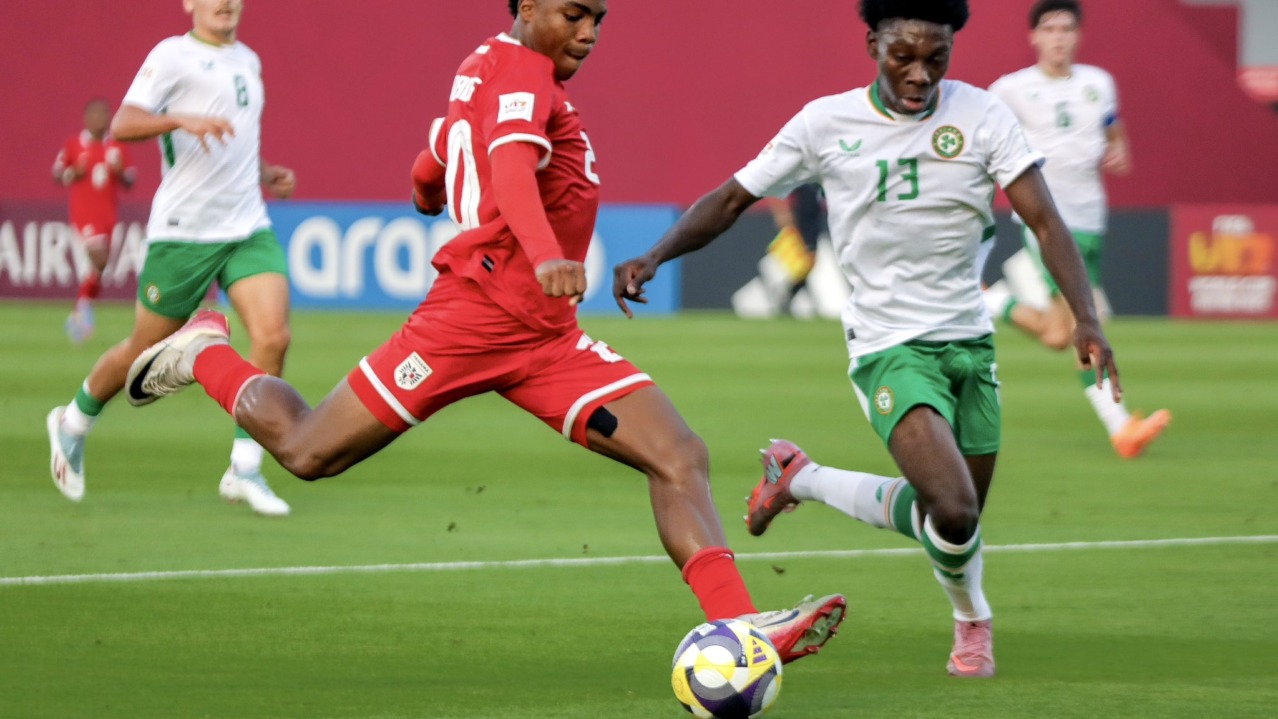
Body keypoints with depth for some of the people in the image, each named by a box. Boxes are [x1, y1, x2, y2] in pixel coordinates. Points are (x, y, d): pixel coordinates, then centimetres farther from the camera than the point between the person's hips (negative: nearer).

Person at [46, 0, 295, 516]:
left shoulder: (248, 61, 16)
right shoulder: (172, 56, -7)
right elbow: (122, 126, -20)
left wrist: (265, 174, 14)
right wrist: (181, 119, -35)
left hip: (249, 230, 6)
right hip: (182, 234, -6)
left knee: (273, 336, -15)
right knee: (146, 351, 6)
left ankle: (244, 471, -8)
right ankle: (73, 425, 33)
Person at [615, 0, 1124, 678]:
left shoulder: (981, 115, -3)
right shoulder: (825, 123, -5)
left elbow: (1044, 220, -8)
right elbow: (731, 199, 4)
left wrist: (1086, 317, -22)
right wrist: (653, 257, -11)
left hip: (970, 338, 4)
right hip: (890, 347, -4)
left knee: (960, 515, 9)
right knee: (954, 514, -22)